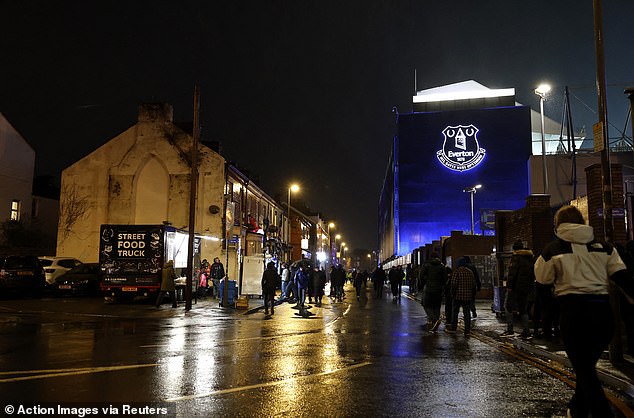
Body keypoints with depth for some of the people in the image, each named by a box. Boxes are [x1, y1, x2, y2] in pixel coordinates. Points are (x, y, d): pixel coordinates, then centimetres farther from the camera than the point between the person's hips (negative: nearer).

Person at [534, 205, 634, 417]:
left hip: (573, 310, -4)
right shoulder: (603, 246, 9)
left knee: (584, 371, 4)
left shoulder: (553, 249, -1)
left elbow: (542, 278, 10)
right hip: (602, 311, 5)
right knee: (588, 365, 22)